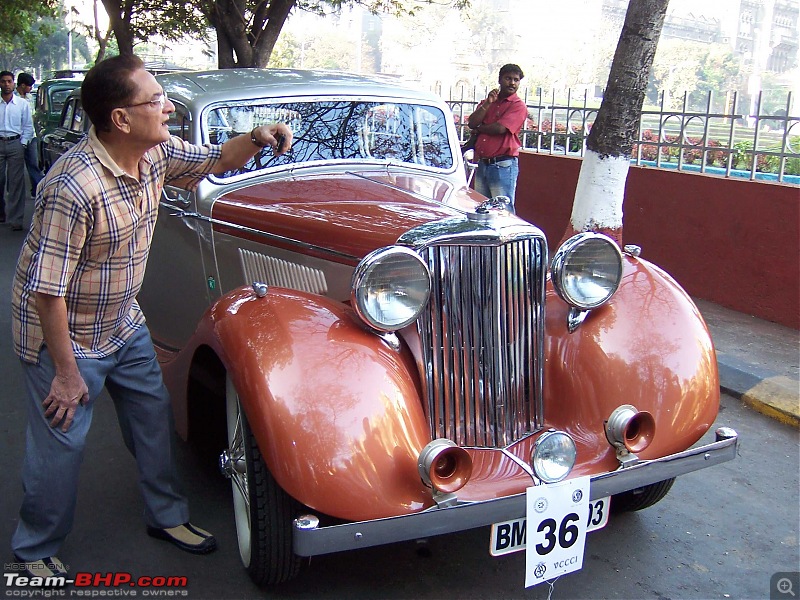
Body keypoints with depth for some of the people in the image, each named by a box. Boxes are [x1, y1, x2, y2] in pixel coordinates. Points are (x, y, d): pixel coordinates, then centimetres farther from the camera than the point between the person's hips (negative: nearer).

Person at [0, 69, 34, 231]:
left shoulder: (22, 104, 7)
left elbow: (28, 126, 9)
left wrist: (23, 144, -2)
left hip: (15, 143, 0)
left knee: (16, 182, -2)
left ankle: (15, 219, -1)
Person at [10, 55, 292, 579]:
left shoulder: (155, 153, -9)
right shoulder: (73, 188, -32)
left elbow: (215, 161, 10)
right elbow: (47, 291, -27)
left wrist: (257, 138, -12)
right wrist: (67, 373, -19)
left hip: (124, 324, 8)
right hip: (65, 336, -7)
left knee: (154, 414, 16)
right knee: (61, 444, 5)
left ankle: (168, 515, 37)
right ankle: (36, 553, 29)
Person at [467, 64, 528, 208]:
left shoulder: (518, 106, -5)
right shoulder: (487, 102, 17)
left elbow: (500, 128, -17)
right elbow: (471, 123, 3)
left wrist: (479, 128, 1)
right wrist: (487, 104, -7)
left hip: (503, 165, -7)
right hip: (482, 163, 7)